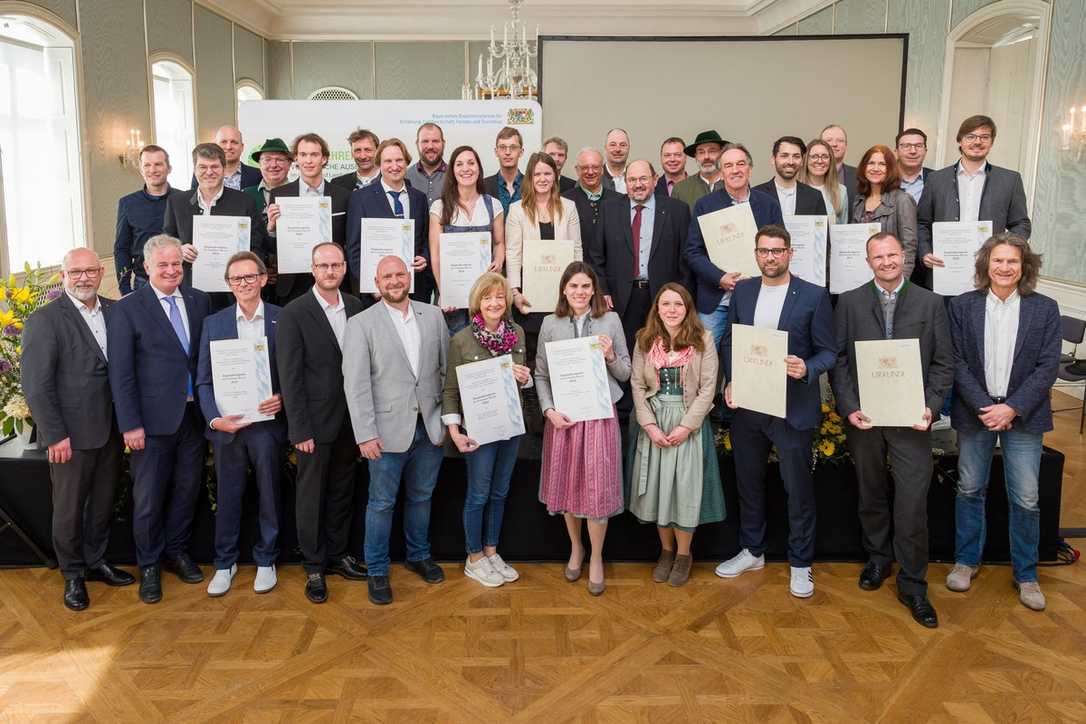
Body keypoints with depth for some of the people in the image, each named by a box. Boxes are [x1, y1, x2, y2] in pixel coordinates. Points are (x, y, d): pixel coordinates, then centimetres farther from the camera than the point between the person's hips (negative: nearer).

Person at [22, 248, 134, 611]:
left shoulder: (115, 312, 4)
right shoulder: (44, 320, -10)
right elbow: (36, 386, -11)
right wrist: (55, 436, -14)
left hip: (111, 431, 5)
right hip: (72, 435, -4)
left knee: (103, 503, 18)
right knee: (69, 509, 10)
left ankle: (95, 560, 37)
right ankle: (73, 574, 28)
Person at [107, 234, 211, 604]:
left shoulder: (199, 301, 6)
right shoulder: (127, 309, -6)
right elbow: (121, 373, -8)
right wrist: (130, 424, -12)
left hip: (194, 415, 4)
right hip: (153, 419, -4)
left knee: (187, 489, 14)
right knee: (149, 497, 7)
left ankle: (176, 551, 34)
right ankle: (148, 565, 25)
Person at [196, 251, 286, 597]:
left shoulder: (282, 319, 0)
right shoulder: (213, 323, 5)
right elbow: (204, 380, 3)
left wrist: (282, 399, -15)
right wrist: (214, 418, -10)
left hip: (268, 422, -1)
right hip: (226, 424, 1)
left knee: (269, 495, 10)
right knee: (227, 497, 11)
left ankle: (266, 560, 27)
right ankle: (225, 563, 27)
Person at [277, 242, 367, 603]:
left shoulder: (356, 307, 4)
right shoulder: (294, 313, -9)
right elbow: (290, 376, -11)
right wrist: (300, 430, -14)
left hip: (350, 420, 5)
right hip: (315, 423, -4)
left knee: (342, 491, 16)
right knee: (311, 495, 7)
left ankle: (337, 555, 31)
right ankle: (314, 567, 21)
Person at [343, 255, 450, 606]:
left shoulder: (433, 316, 5)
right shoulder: (361, 324, -5)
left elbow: (447, 368, 8)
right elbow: (355, 384, -9)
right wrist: (365, 434, -14)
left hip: (430, 427, 4)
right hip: (389, 430, -3)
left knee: (421, 497, 18)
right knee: (382, 503, 6)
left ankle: (419, 555, 37)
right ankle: (377, 571, 21)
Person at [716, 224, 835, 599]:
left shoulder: (813, 296, -6)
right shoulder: (742, 291, 6)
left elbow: (828, 351, -3)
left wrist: (806, 369, -24)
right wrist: (730, 381, -2)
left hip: (793, 409, -4)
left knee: (798, 488, 7)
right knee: (748, 481, 16)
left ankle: (800, 564, 23)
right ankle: (752, 550, 35)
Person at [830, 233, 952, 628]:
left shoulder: (930, 303, 3)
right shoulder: (849, 302, 3)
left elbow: (943, 362, 2)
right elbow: (838, 359, 1)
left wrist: (931, 407, -10)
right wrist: (849, 408, -9)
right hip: (863, 417, 1)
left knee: (912, 502, -3)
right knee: (871, 495, 16)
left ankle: (912, 584, 11)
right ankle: (878, 558, 36)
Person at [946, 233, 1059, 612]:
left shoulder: (1045, 309, 0)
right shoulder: (962, 306, 0)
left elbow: (1048, 366, -4)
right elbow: (957, 362, -3)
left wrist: (1012, 408, -13)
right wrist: (983, 407, -12)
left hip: (1023, 416, 0)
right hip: (974, 414, 1)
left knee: (1026, 500, 3)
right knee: (969, 491, 11)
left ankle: (1026, 574, 21)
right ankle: (966, 560, 28)